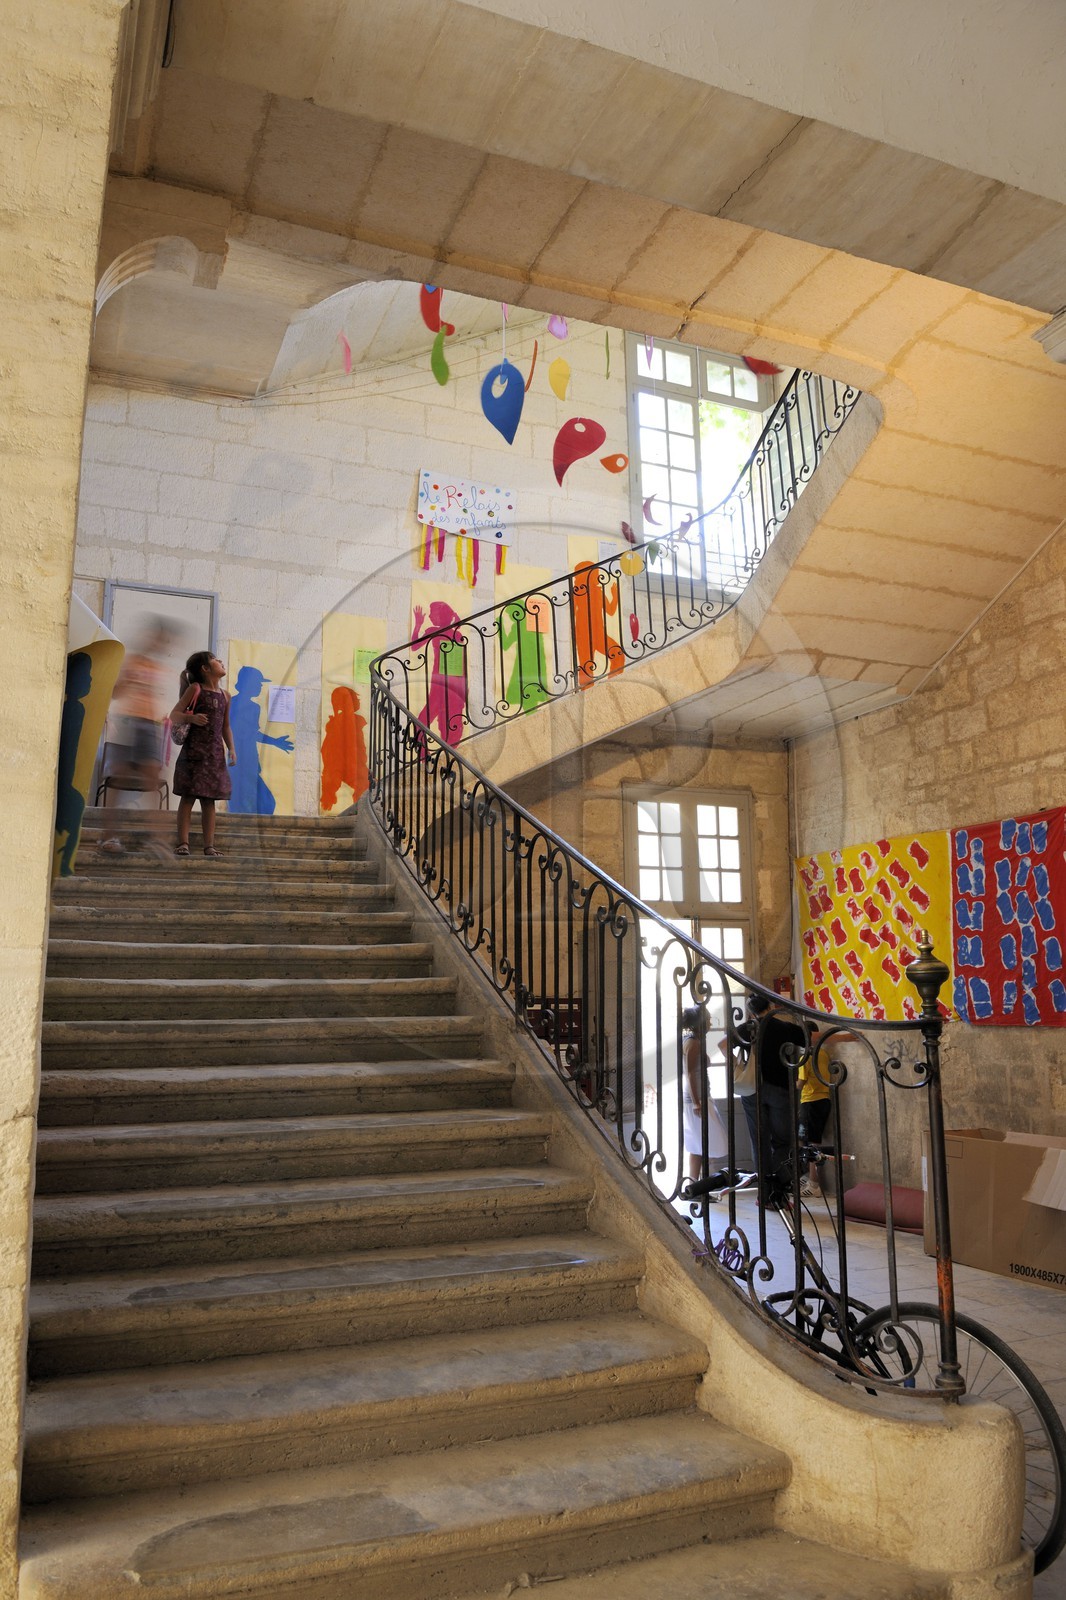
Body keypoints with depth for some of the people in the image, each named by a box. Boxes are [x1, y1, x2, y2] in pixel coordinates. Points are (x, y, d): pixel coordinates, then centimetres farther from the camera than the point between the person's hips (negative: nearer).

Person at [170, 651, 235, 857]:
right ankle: (183, 842, -2)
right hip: (194, 749, -5)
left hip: (215, 752, 5)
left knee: (209, 799, 6)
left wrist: (231, 748, 7)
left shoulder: (225, 696, 13)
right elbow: (174, 715, -4)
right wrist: (191, 718, -23)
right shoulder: (195, 689, -1)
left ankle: (209, 845, 7)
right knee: (188, 796, -4)